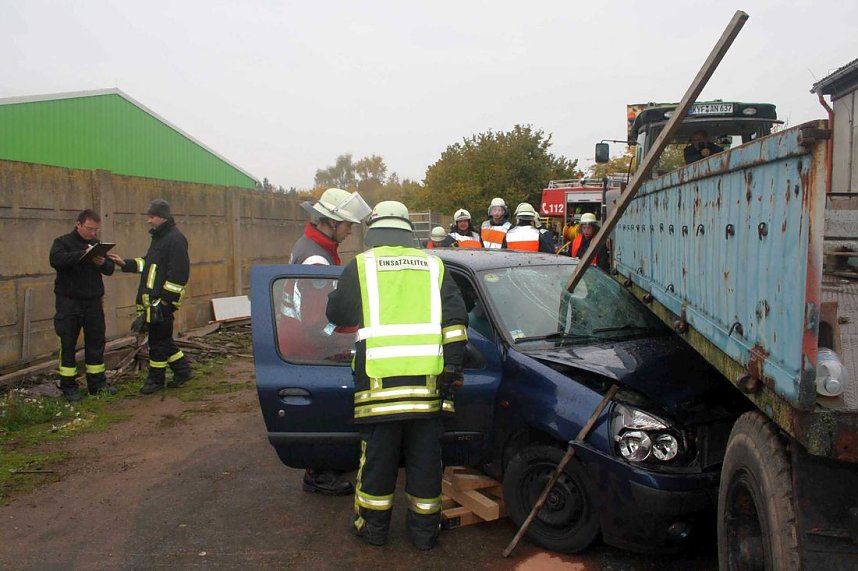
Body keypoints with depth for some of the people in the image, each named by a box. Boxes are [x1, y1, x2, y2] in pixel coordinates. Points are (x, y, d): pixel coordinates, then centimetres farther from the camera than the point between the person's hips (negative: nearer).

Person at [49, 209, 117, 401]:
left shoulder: (97, 244, 12)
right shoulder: (63, 242, -4)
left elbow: (110, 269, 9)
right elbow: (55, 260, -25)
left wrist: (103, 263, -14)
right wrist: (83, 254, -33)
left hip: (93, 301, 5)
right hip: (69, 302, -5)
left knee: (96, 342, 9)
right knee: (68, 344, 1)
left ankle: (97, 383, 19)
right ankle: (68, 386, 10)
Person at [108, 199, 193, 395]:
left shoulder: (175, 239, -14)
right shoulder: (158, 236, 17)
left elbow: (179, 273, -20)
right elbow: (147, 262, 25)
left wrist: (165, 299, -21)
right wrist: (125, 263, 12)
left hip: (163, 300, -10)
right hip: (152, 299, 10)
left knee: (159, 339, 1)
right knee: (162, 338, 14)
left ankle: (156, 379, 13)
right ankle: (183, 371, 24)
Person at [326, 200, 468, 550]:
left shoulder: (360, 266, 5)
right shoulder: (433, 266, 12)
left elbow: (336, 314, 15)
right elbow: (456, 320, 6)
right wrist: (453, 368, 7)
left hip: (379, 380, -2)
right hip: (427, 381, 2)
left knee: (378, 458, 11)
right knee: (425, 459, 12)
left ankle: (373, 527, 23)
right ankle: (424, 530, 22)